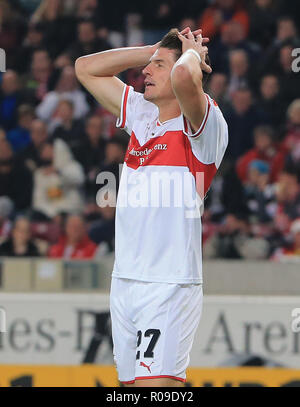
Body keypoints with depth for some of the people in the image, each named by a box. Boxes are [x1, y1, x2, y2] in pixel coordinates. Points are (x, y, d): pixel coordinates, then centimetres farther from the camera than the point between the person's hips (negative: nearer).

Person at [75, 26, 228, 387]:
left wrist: (193, 53, -6)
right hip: (123, 281, 8)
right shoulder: (141, 115, 15)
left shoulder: (203, 124, -7)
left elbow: (183, 77, -30)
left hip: (170, 286, -8)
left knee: (155, 385, -16)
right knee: (131, 382, 7)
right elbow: (85, 67, 23)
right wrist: (154, 50, 15)